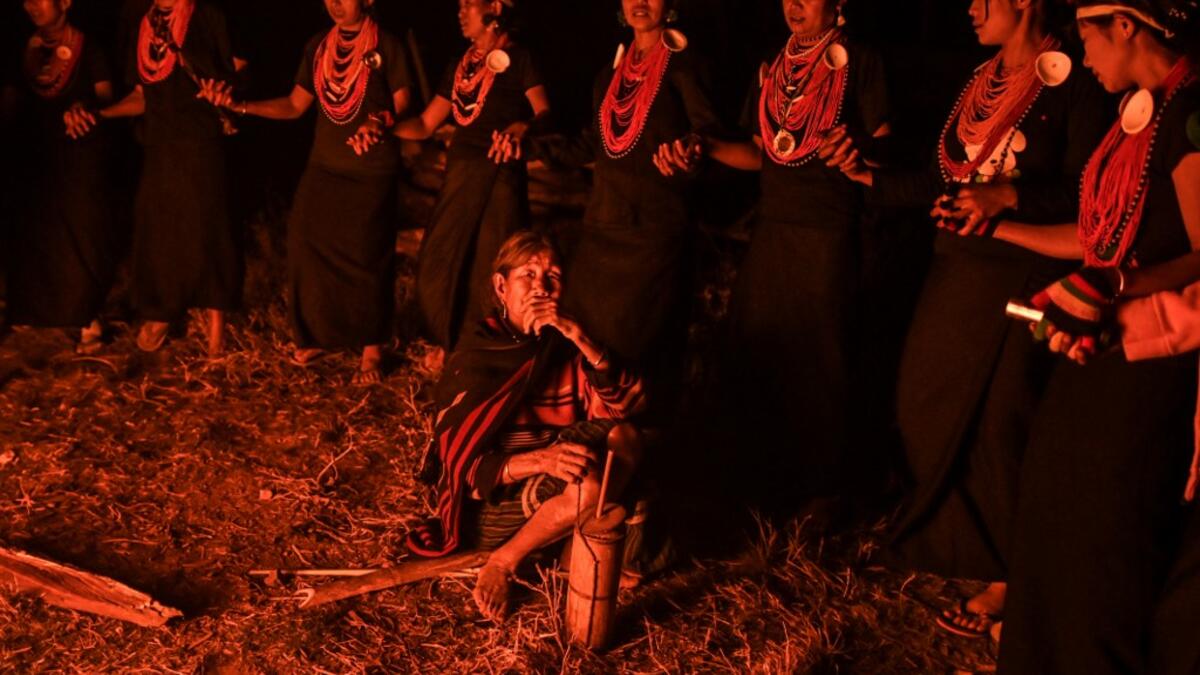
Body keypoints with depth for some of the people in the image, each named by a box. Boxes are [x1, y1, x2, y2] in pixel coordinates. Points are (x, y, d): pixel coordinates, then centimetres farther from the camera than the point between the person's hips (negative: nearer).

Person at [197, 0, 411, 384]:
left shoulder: (387, 47, -5)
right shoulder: (318, 47, 8)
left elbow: (403, 108, -6)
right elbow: (295, 106, 9)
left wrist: (381, 123, -28)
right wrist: (240, 106, -3)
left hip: (371, 172, -5)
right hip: (323, 168, 5)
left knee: (367, 258, -1)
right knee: (309, 246, 2)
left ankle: (372, 349, 10)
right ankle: (319, 336, 18)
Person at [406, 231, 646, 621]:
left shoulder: (563, 347, 0)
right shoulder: (475, 357, -13)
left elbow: (631, 402, -13)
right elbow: (462, 464, -16)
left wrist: (578, 337, -24)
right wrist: (539, 461, -33)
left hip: (546, 493, 6)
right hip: (489, 505, -6)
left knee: (623, 439, -18)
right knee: (588, 486, -31)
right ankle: (503, 563, -12)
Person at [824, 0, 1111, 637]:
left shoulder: (1073, 88, -10)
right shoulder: (980, 83, 13)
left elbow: (1087, 195, -14)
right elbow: (944, 183, 13)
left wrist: (1009, 196, -26)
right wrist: (868, 174, 5)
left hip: (1019, 283, -7)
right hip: (954, 274, 7)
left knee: (998, 421, -2)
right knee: (926, 409, 8)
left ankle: (1002, 578, 13)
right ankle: (945, 542, 28)